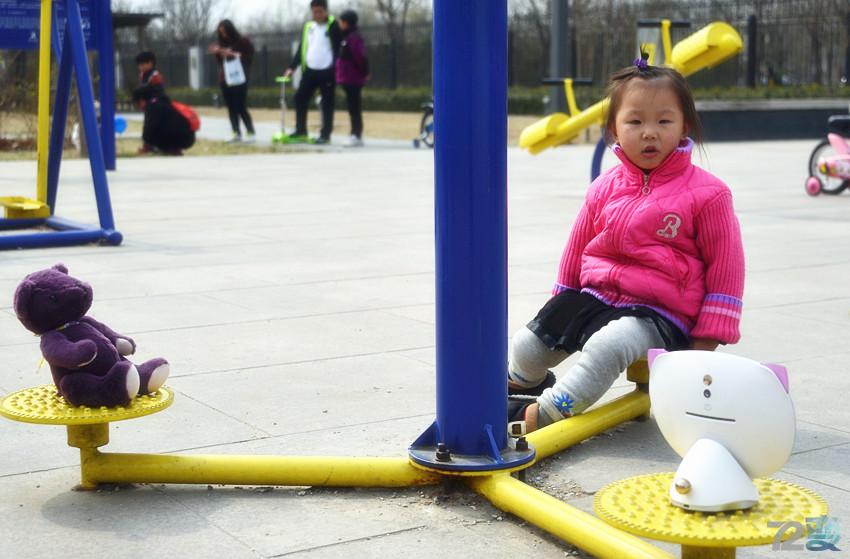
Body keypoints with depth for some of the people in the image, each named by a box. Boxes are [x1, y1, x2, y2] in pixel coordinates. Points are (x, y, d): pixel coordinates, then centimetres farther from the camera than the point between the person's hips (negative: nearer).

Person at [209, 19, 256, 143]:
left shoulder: (243, 41, -3)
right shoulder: (222, 43, 14)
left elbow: (250, 57, -6)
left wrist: (235, 55, -17)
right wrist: (217, 53, -1)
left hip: (239, 78, -6)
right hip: (225, 79, 6)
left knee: (241, 107, -11)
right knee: (231, 107, 4)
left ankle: (251, 133, -4)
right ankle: (237, 133, 8)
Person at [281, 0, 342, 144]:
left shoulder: (334, 26, -6)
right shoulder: (308, 26, 12)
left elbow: (339, 48, -10)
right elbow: (301, 48, 16)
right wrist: (292, 67, 10)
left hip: (327, 71, -6)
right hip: (309, 70, 6)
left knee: (327, 103, 0)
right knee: (300, 98, 4)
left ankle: (325, 135, 7)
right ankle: (300, 132, 13)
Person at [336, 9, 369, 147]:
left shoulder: (354, 37, -16)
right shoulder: (346, 36, 15)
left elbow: (360, 56, -22)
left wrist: (364, 72, -14)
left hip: (353, 79, -10)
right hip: (347, 78, 10)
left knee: (354, 108, -7)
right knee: (352, 107, 13)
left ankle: (356, 136, -5)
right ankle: (356, 135, 19)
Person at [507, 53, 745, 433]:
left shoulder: (707, 194, -7)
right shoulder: (605, 189, 5)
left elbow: (725, 269, -3)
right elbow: (576, 250, 18)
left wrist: (705, 342, -5)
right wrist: (561, 309, 23)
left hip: (657, 313, -5)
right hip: (593, 297, 5)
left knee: (608, 346, -35)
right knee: (528, 345, 0)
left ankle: (540, 414, -26)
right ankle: (518, 385, 36)